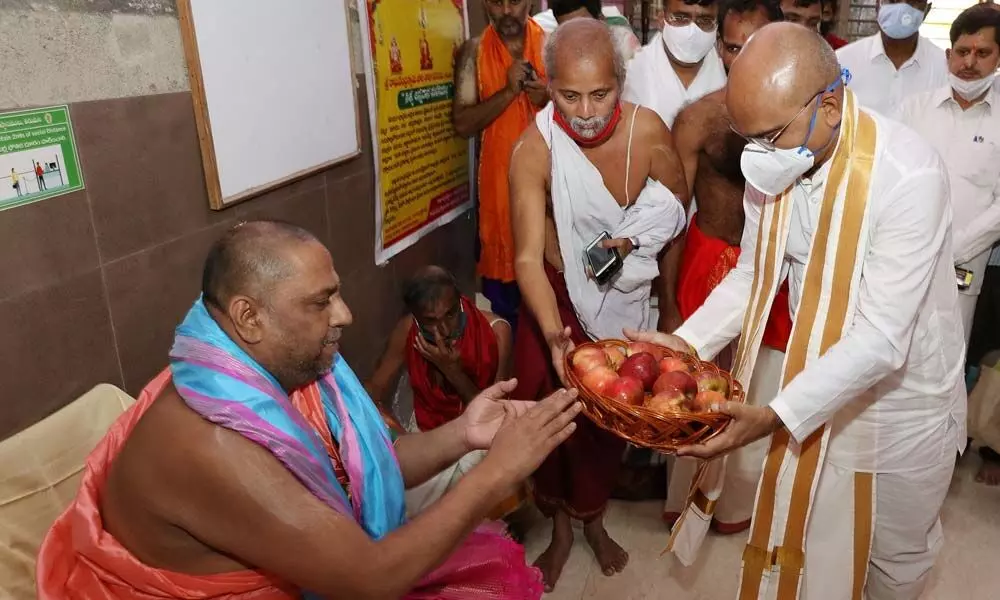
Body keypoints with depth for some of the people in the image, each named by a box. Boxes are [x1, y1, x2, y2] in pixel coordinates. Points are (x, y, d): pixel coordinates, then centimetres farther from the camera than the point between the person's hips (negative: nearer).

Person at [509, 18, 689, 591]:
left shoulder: (648, 129, -19)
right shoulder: (534, 150, -26)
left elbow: (677, 196, 0)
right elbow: (528, 257, -30)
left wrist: (634, 238, -18)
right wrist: (554, 334, -45)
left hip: (624, 297, 2)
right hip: (558, 296, -2)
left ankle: (592, 517, 40)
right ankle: (559, 524, 32)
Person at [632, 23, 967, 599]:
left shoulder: (910, 175, -29)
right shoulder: (774, 160, -13)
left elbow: (882, 338, -30)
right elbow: (755, 273, -1)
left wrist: (776, 417, -37)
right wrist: (686, 342, -14)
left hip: (904, 397, -3)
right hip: (819, 378, 4)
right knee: (807, 538, 19)